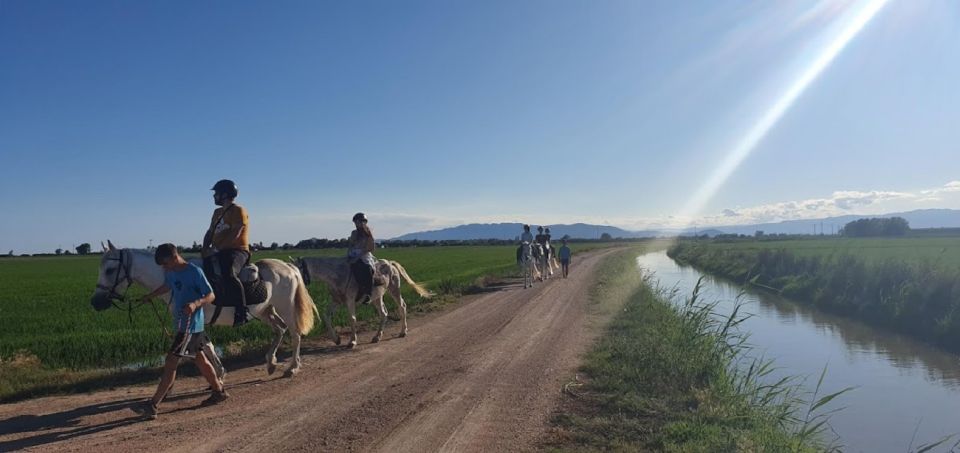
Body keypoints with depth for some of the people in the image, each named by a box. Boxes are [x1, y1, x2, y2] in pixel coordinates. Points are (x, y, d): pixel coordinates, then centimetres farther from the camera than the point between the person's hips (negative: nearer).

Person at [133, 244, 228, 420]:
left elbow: (211, 295, -17)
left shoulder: (194, 272, -18)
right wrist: (150, 296, 29)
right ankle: (219, 391, 28)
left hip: (190, 325, -9)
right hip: (181, 324, 9)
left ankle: (152, 406, -3)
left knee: (171, 362, -7)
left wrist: (196, 303, -33)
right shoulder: (171, 273, 6)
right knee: (200, 359, 16)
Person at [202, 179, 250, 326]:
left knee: (229, 274, -35)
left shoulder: (238, 211, -6)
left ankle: (241, 312, -31)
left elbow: (234, 234, -17)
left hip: (237, 250, -10)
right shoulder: (217, 212, 21)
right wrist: (205, 248, 1)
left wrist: (216, 249, -19)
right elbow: (210, 232, 20)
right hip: (218, 253, 10)